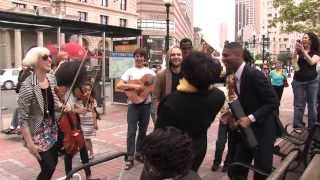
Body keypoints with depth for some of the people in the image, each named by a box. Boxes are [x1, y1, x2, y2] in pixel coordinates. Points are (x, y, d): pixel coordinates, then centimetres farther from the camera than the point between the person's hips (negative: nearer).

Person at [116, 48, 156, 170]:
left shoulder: (150, 72, 7)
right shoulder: (130, 71, 0)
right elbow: (119, 85, -11)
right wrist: (133, 86, -20)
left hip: (146, 104, 3)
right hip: (133, 104, -3)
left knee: (143, 131, 12)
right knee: (131, 131, -4)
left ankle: (139, 153, 27)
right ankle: (130, 158, 4)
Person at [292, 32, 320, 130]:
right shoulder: (298, 52, 8)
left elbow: (311, 62, -14)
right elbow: (294, 61, -7)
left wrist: (303, 51, -18)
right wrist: (296, 50, -17)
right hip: (298, 81, 0)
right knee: (298, 105, 0)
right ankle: (298, 126, 4)